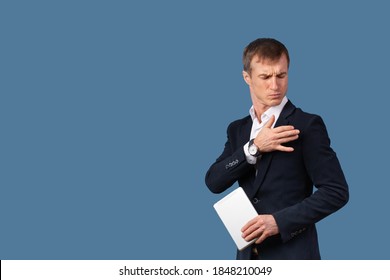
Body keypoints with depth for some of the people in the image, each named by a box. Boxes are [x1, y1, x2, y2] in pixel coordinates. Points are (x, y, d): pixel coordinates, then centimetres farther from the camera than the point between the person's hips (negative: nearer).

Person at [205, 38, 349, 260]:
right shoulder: (237, 129, 13)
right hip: (249, 255, 5)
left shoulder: (307, 125, -5)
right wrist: (254, 148, -13)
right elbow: (214, 182, 1)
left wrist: (280, 221, -17)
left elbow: (336, 191, -9)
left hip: (292, 255, -5)